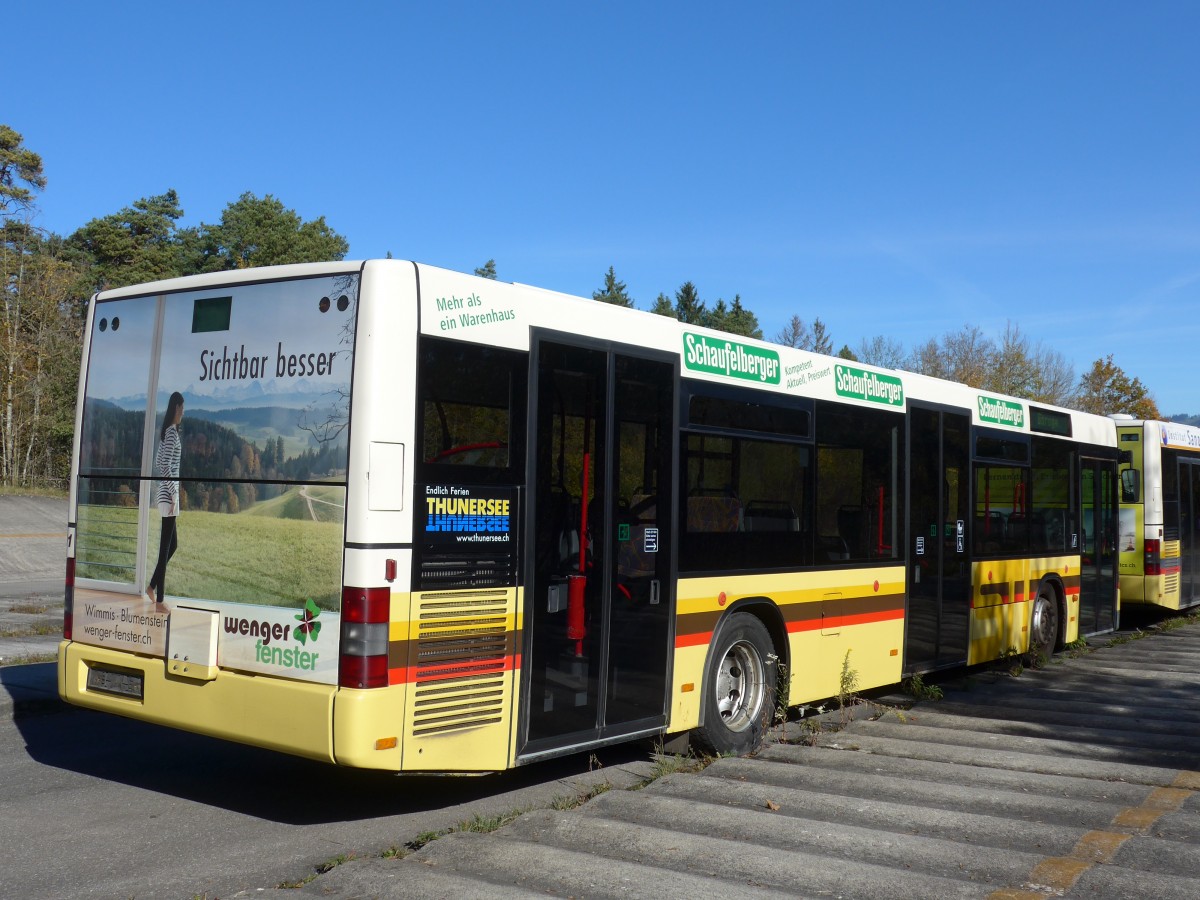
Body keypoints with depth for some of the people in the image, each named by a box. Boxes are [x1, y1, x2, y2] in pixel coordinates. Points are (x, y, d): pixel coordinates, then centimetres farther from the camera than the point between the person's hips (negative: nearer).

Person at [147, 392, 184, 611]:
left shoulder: (168, 431, 15)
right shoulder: (172, 432, -15)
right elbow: (166, 465, -21)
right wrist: (173, 495, -18)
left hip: (166, 492, 10)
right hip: (168, 494, -10)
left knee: (172, 544, 18)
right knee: (166, 547, -4)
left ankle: (152, 586, 26)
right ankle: (159, 601, 1)